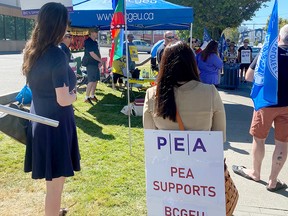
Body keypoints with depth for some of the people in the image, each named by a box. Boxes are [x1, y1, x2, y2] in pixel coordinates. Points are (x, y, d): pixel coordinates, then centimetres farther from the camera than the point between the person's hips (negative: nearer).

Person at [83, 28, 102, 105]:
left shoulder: (95, 42, 15)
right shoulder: (88, 42, -13)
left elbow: (98, 52, 16)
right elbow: (92, 54, -19)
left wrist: (100, 62, 0)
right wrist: (100, 60, -9)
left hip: (96, 64, 9)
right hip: (91, 64, -9)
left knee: (96, 80, 11)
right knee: (91, 81, -11)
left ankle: (92, 96, 21)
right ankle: (87, 98, -5)